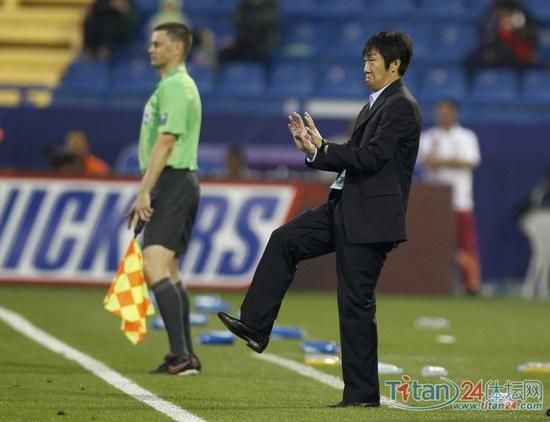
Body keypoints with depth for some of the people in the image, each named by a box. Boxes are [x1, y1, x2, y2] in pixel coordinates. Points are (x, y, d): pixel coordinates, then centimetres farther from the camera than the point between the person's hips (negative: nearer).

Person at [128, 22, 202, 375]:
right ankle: (184, 357, 16)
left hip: (173, 183, -11)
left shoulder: (175, 87, -13)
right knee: (169, 271, 13)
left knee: (155, 267, -18)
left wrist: (145, 191, -22)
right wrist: (146, 194, 23)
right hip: (178, 184, 11)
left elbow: (165, 142, -20)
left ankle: (181, 354, -22)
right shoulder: (174, 85, 20)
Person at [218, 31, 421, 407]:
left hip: (370, 217, -10)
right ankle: (255, 327, 6)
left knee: (356, 303, -5)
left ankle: (362, 393, 2)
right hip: (347, 208, 10)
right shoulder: (378, 103, 18)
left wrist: (321, 148, -15)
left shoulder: (401, 106, -13)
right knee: (284, 241, 5)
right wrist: (315, 147, 4)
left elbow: (370, 157, -22)